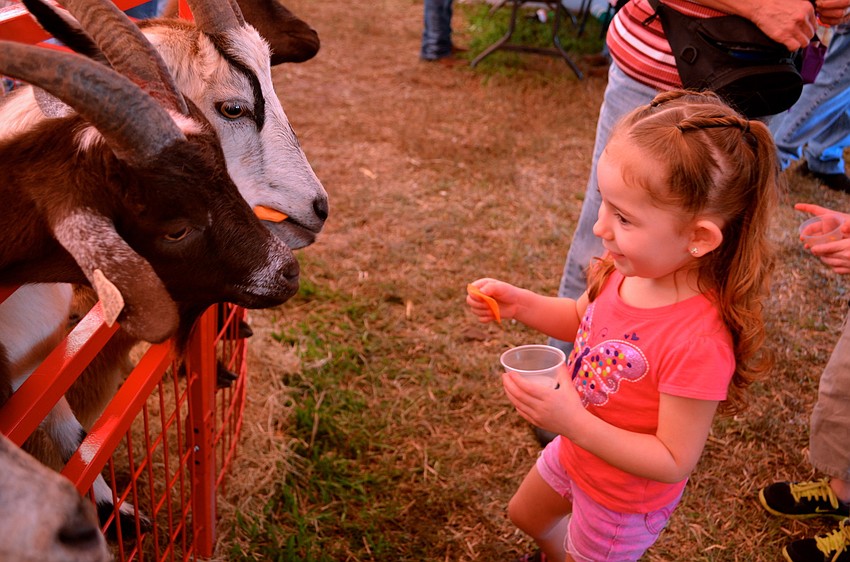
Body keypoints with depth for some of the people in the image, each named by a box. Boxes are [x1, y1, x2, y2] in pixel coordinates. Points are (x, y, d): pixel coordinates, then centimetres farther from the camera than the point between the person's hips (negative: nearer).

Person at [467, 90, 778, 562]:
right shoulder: (631, 270, -19)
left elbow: (674, 461, -30)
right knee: (526, 515, 32)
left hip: (623, 500, -7)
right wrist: (520, 305, -14)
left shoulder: (699, 342, -39)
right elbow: (583, 319, 3)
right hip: (576, 450, 7)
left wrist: (573, 422, -38)